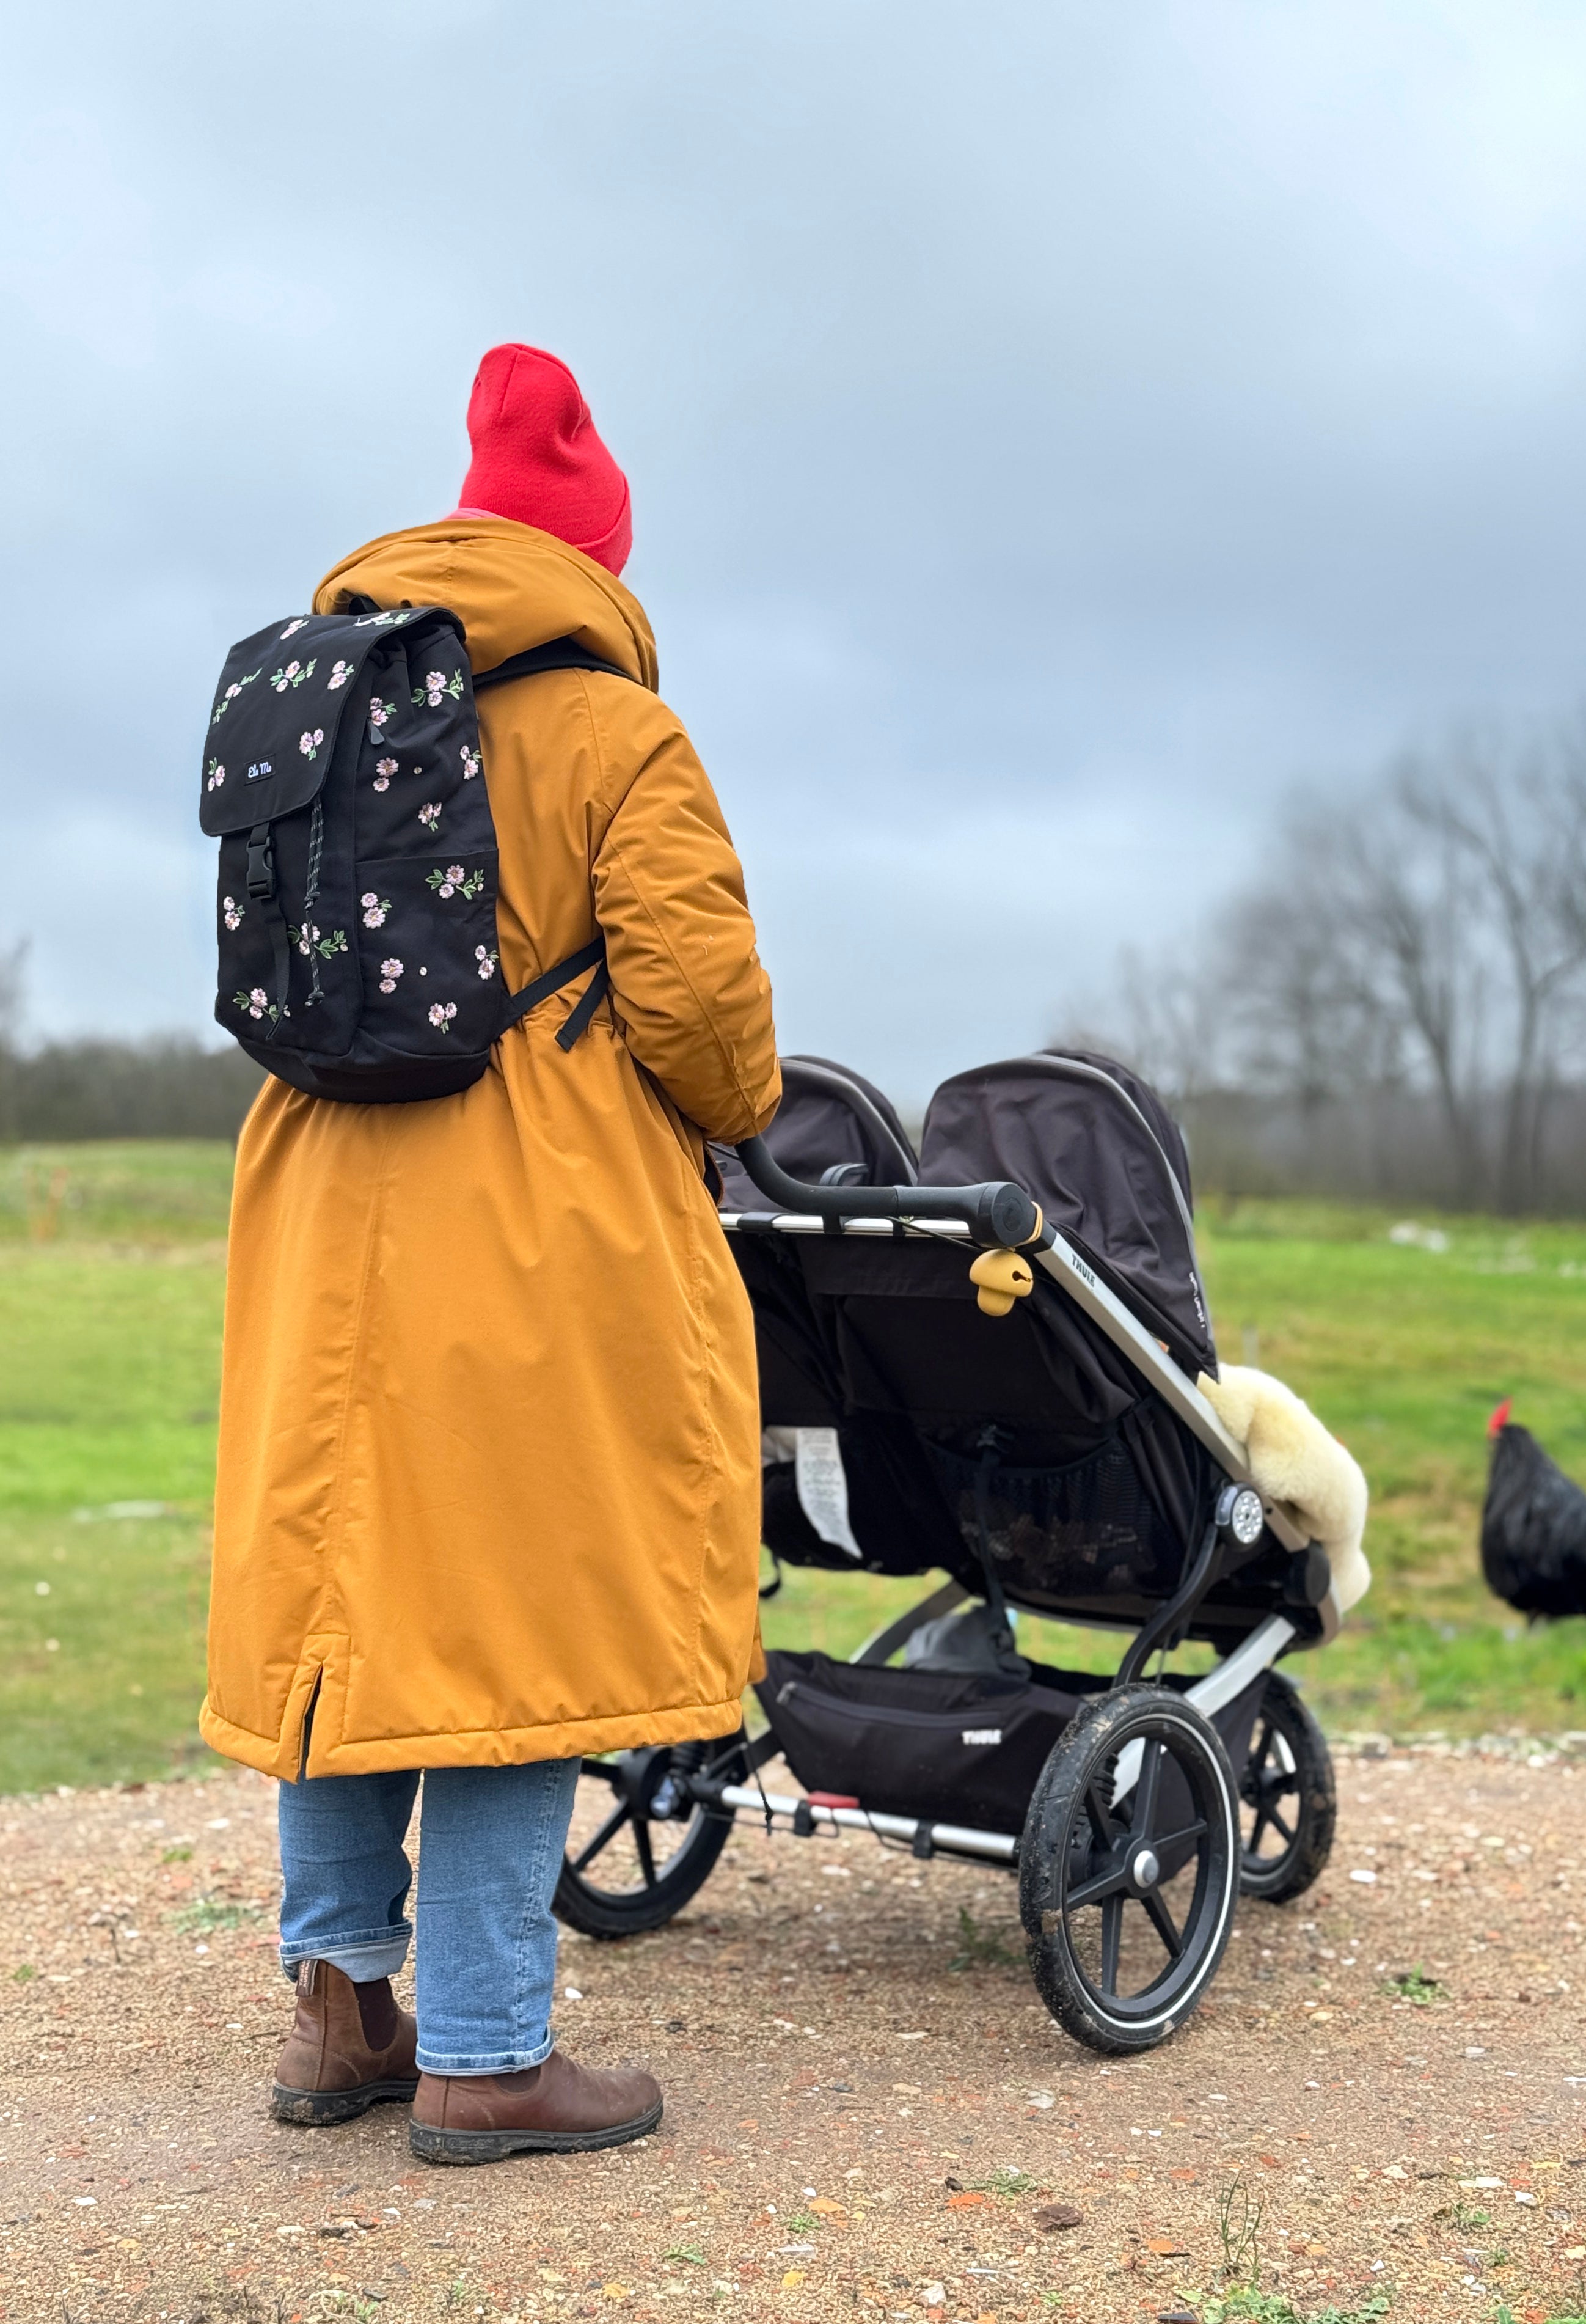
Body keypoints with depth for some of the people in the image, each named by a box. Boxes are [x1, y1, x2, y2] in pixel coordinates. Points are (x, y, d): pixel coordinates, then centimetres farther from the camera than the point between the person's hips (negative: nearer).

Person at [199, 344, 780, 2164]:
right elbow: (692, 993, -11)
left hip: (326, 1205, 6)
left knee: (346, 1592, 13)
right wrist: (747, 1110, 8)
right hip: (537, 1220, -6)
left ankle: (339, 2008, 23)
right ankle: (483, 2058, 7)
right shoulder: (617, 737, -6)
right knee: (520, 1609, 0)